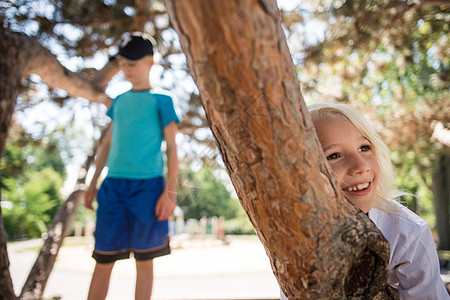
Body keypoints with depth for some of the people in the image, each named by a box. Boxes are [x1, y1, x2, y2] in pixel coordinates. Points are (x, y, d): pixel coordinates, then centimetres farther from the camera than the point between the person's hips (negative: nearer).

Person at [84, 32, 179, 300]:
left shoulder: (161, 101, 2)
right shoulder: (119, 101, 15)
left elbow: (171, 148, -2)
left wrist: (170, 192, -9)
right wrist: (94, 183, 18)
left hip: (147, 185, -4)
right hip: (113, 185, 4)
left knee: (144, 259, 4)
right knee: (104, 258, 5)